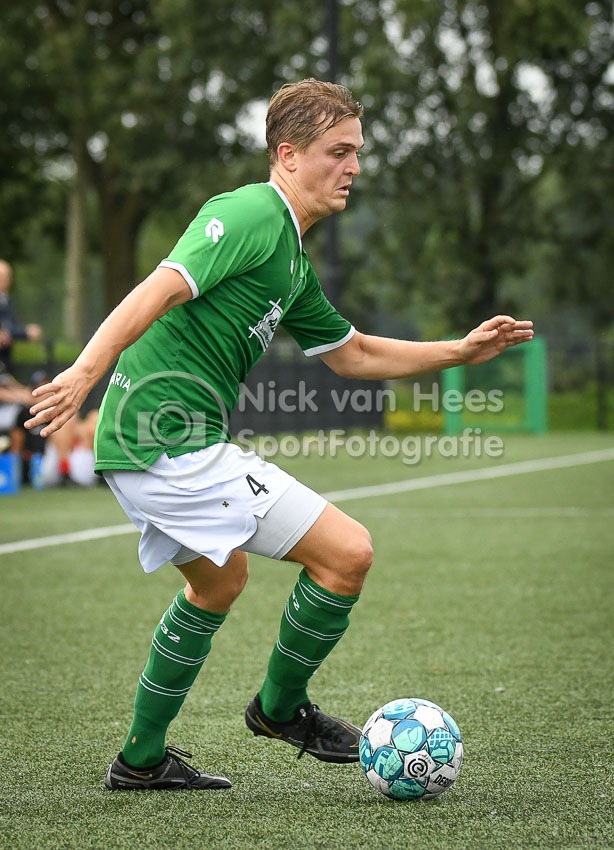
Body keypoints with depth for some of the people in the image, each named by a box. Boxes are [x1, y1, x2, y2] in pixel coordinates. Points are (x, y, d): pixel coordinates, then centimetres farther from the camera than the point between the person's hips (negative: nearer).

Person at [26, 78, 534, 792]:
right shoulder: (251, 215, -11)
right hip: (174, 440, -11)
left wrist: (460, 351, 23)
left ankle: (141, 759, 36)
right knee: (347, 551, -8)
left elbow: (352, 354, 29)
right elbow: (161, 288, -25)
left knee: (220, 581, 30)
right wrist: (86, 369, -36)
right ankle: (281, 707, 14)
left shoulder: (292, 259, 19)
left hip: (141, 443, 11)